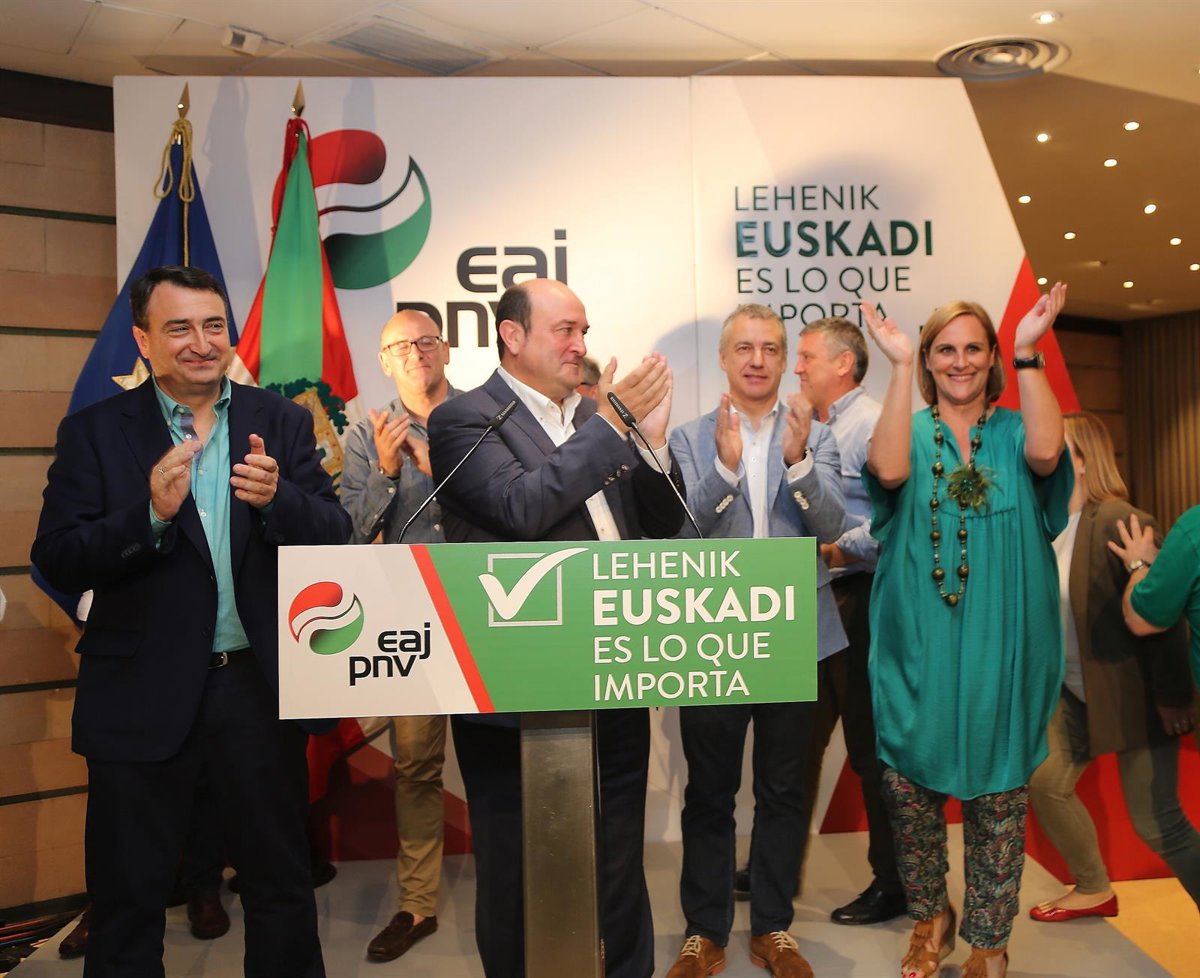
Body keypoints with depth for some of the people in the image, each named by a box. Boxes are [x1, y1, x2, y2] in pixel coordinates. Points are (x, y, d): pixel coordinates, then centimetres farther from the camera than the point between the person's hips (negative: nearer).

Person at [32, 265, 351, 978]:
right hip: (143, 696, -1)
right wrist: (151, 513, -24)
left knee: (282, 884, 17)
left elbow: (335, 537, -3)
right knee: (129, 900, 14)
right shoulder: (95, 432, -1)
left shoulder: (282, 424, 3)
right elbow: (57, 561, -8)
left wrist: (276, 498, -23)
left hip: (261, 685, 2)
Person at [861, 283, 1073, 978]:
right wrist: (899, 367, -20)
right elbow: (889, 471, -19)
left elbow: (1045, 453, -19)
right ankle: (932, 917, 30)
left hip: (999, 648, 0)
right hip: (918, 647, 0)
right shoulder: (912, 431, 6)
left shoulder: (1012, 432, 6)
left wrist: (1030, 352, -20)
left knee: (997, 791, 5)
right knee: (909, 783, 6)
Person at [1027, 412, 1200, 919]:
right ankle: (1094, 890, 33)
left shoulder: (1119, 521, -22)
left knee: (1156, 821, -2)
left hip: (1135, 694, -7)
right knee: (1045, 782, 10)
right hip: (1075, 690, 7)